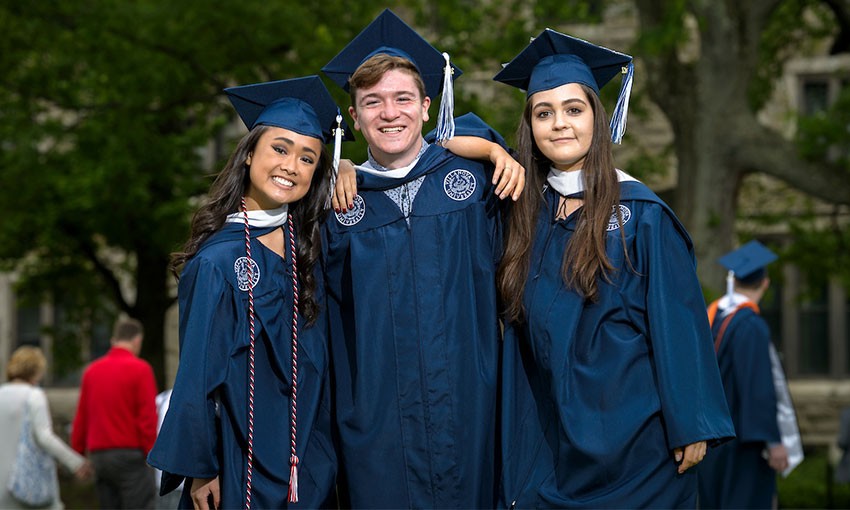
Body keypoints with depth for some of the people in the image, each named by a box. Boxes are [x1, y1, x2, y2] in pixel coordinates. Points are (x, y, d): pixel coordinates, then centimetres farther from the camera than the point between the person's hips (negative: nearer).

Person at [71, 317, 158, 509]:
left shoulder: (92, 370, 11)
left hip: (98, 455, 6)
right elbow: (148, 417, -12)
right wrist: (152, 455, -8)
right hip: (130, 454, -6)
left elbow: (81, 418, 12)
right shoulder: (140, 369, -6)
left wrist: (78, 453, 17)